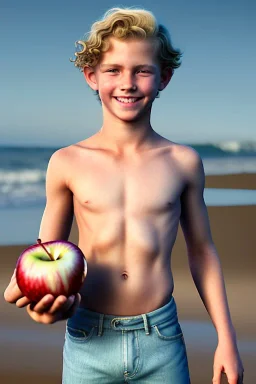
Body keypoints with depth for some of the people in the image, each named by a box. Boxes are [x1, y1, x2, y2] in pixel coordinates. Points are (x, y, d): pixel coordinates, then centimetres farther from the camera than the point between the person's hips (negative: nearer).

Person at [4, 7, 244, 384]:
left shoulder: (183, 162, -1)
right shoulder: (67, 163, -3)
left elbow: (201, 250, 8)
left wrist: (226, 339, 7)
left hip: (162, 342, 0)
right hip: (88, 342, 0)